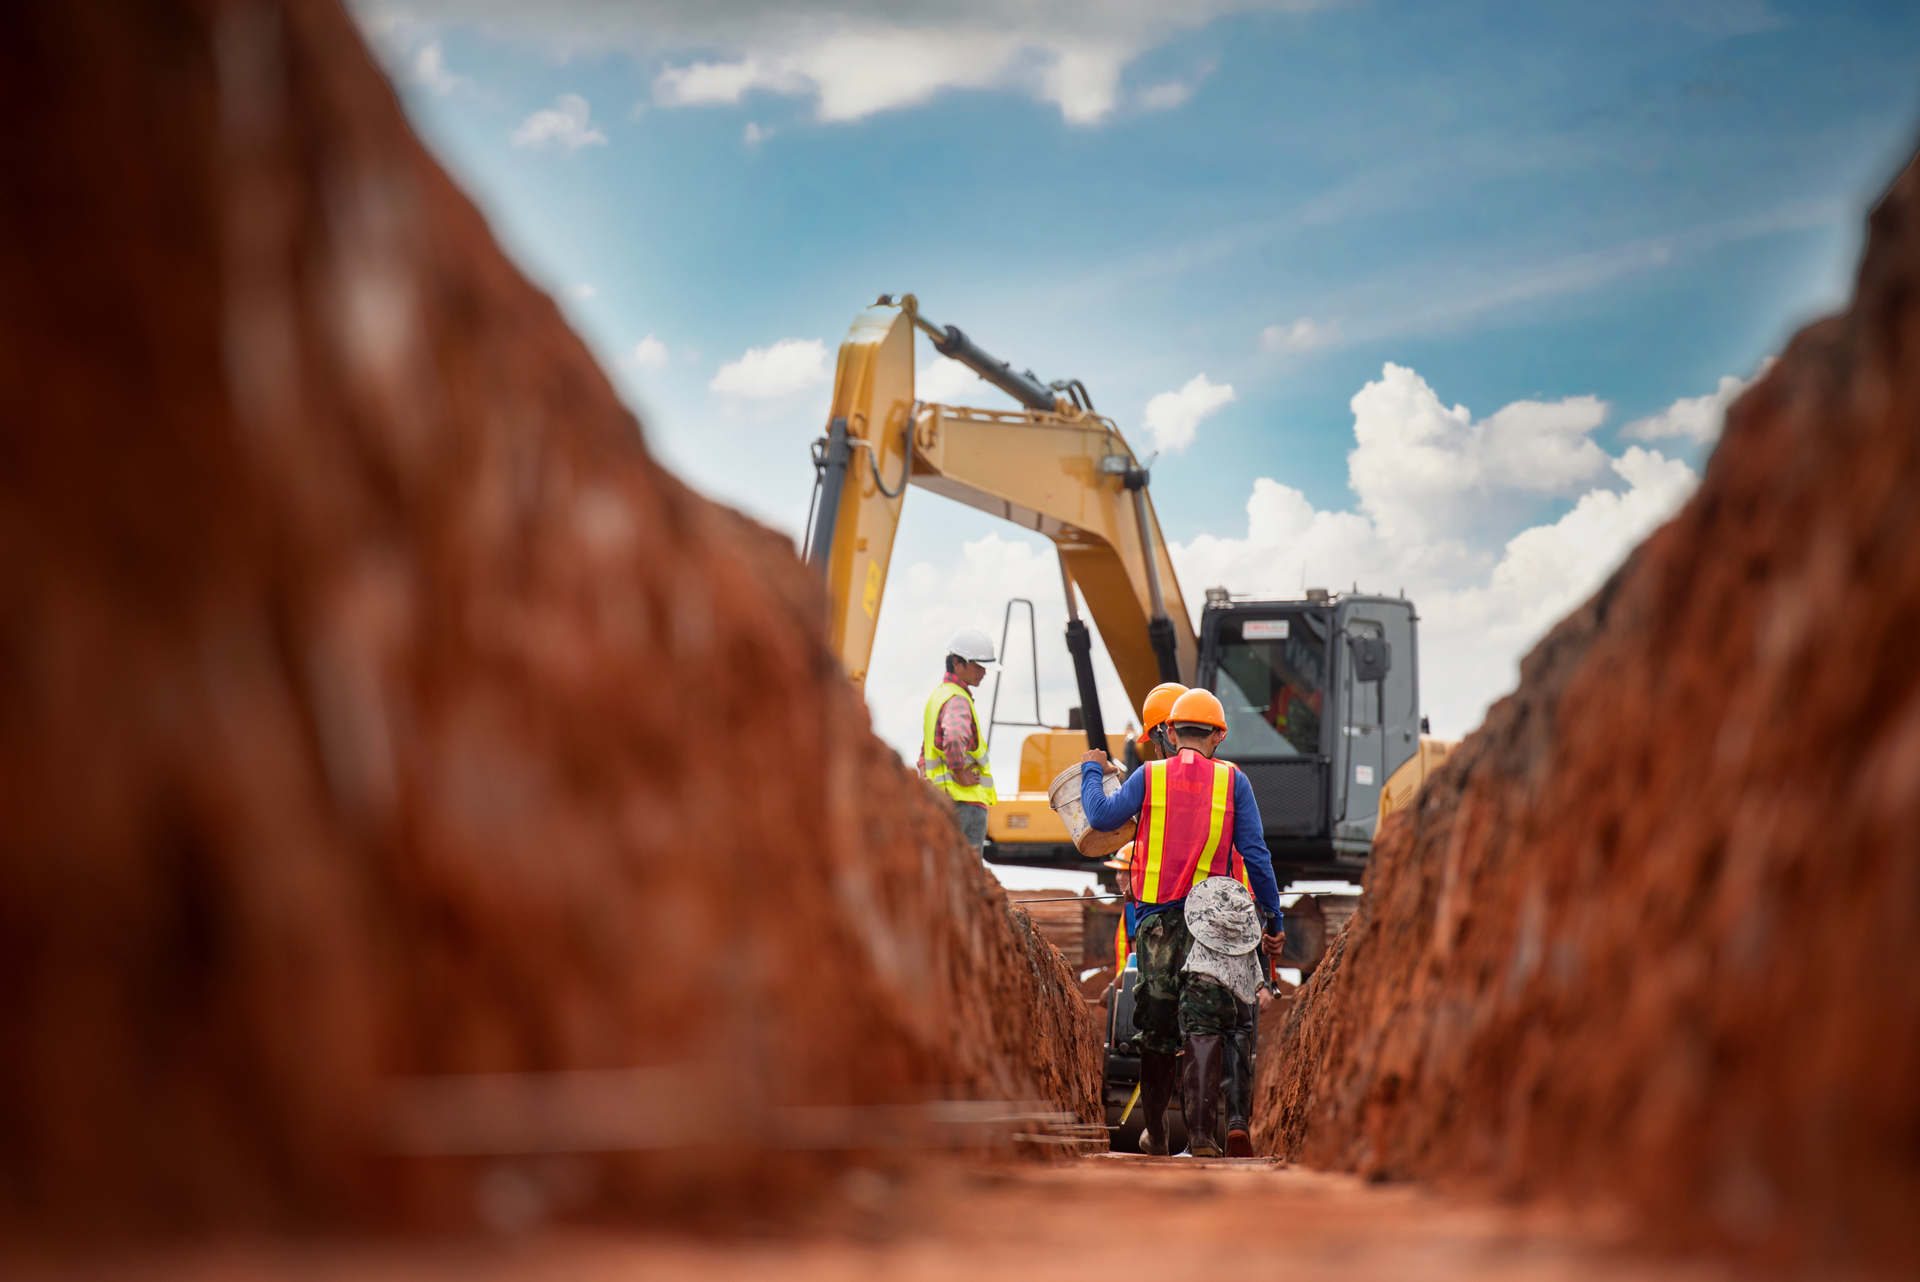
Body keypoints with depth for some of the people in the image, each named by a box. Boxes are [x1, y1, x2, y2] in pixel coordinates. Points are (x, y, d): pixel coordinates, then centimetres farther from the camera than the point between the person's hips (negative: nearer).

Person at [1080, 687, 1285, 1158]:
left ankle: (1155, 1135, 25)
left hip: (1157, 919, 1)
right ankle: (1200, 1131, -20)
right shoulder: (1233, 781, 2)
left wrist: (1092, 771, 13)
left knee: (1156, 1028, 13)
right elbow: (1255, 855, 0)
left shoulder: (1150, 776, 3)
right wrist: (1273, 920, 5)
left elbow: (1102, 816, -5)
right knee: (1206, 1025, -4)